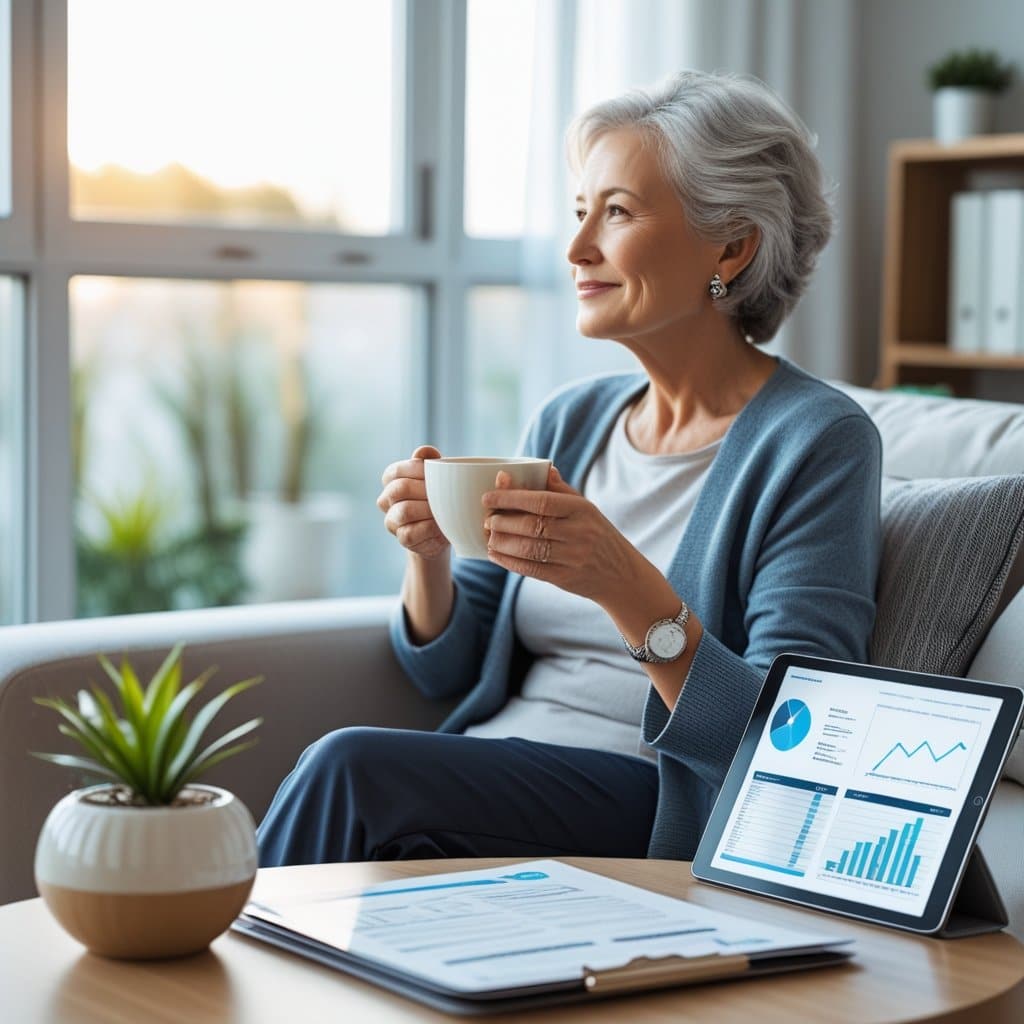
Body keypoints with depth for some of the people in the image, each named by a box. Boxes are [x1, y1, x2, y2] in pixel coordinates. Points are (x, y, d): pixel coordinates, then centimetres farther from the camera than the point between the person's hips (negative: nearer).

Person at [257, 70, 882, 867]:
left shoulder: (816, 443, -6)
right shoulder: (569, 420, 14)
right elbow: (449, 670, 17)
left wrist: (626, 587, -27)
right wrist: (427, 553, -4)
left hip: (661, 816, -5)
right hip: (494, 783, 5)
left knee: (351, 770, -26)